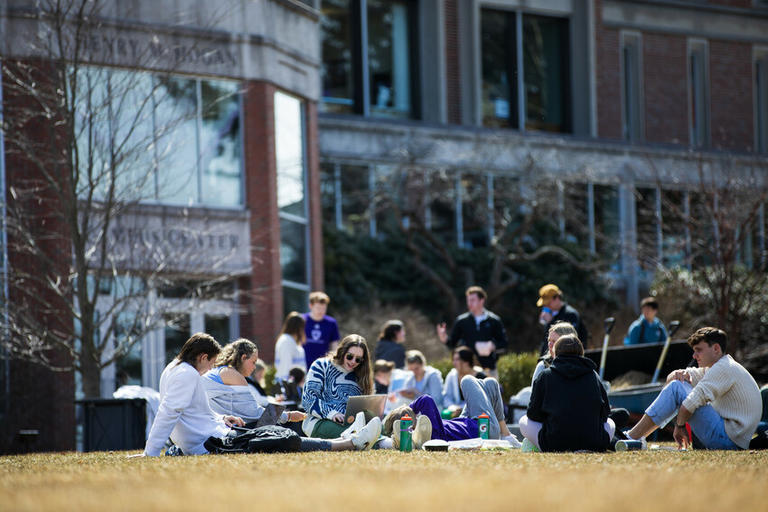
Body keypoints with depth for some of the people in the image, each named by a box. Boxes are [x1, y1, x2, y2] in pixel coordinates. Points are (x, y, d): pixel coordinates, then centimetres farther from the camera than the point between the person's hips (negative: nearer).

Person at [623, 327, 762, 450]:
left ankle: (631, 438, -17)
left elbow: (693, 401, -22)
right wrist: (680, 374, -4)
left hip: (729, 440, -10)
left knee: (675, 388, -14)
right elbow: (671, 378, 20)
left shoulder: (724, 368, -12)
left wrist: (679, 425, -9)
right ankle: (636, 437, 7)